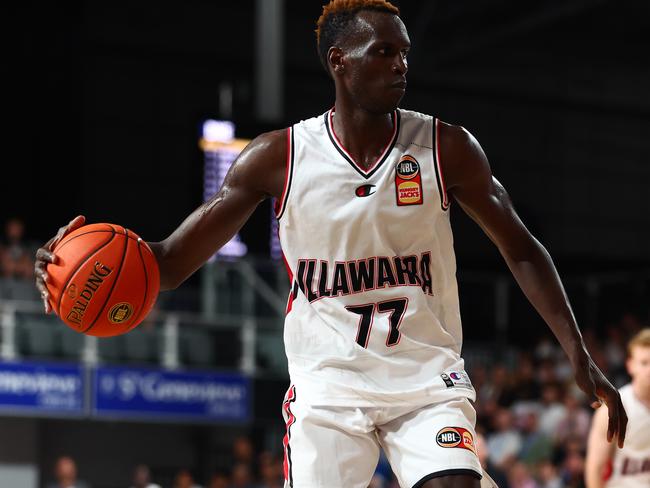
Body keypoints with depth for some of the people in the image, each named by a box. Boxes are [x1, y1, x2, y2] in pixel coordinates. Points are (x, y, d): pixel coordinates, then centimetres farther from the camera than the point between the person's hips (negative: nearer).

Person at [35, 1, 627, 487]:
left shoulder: (446, 148, -3)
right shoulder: (279, 157, -5)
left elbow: (521, 249, 5)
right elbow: (174, 261, -4)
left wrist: (579, 357, -3)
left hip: (427, 380, 0)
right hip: (328, 385, 0)